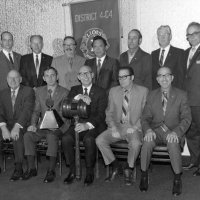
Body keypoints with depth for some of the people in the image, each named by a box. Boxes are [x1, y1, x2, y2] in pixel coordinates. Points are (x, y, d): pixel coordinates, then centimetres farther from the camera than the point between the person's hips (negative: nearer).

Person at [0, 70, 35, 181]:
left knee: (17, 135, -34)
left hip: (23, 126, -4)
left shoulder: (28, 91, 0)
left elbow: (27, 111, -13)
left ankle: (18, 169, -24)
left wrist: (16, 127, -26)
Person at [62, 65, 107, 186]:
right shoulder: (75, 90, 17)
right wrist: (79, 97, -20)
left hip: (94, 126, -3)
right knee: (66, 138, -27)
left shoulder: (100, 92, 6)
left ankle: (90, 172, -14)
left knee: (89, 140, -34)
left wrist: (88, 125, -22)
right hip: (77, 125, 3)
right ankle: (72, 170, -9)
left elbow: (101, 115, -5)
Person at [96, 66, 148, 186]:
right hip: (117, 126, 3)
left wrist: (135, 127, -14)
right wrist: (113, 127, -8)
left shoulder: (143, 91, 1)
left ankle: (129, 170, -4)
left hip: (134, 127, -3)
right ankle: (115, 166, 2)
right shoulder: (113, 91, 10)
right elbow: (109, 112, 10)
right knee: (99, 140, -21)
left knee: (136, 143, -35)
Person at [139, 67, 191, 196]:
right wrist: (148, 130, -17)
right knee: (147, 142, -31)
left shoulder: (181, 95, 3)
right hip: (155, 131, 2)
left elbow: (186, 118, -4)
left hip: (173, 132, -1)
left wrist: (176, 132, -22)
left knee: (173, 143, -34)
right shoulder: (152, 95, 10)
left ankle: (177, 179, -15)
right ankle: (144, 175, -11)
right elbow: (145, 117, 6)